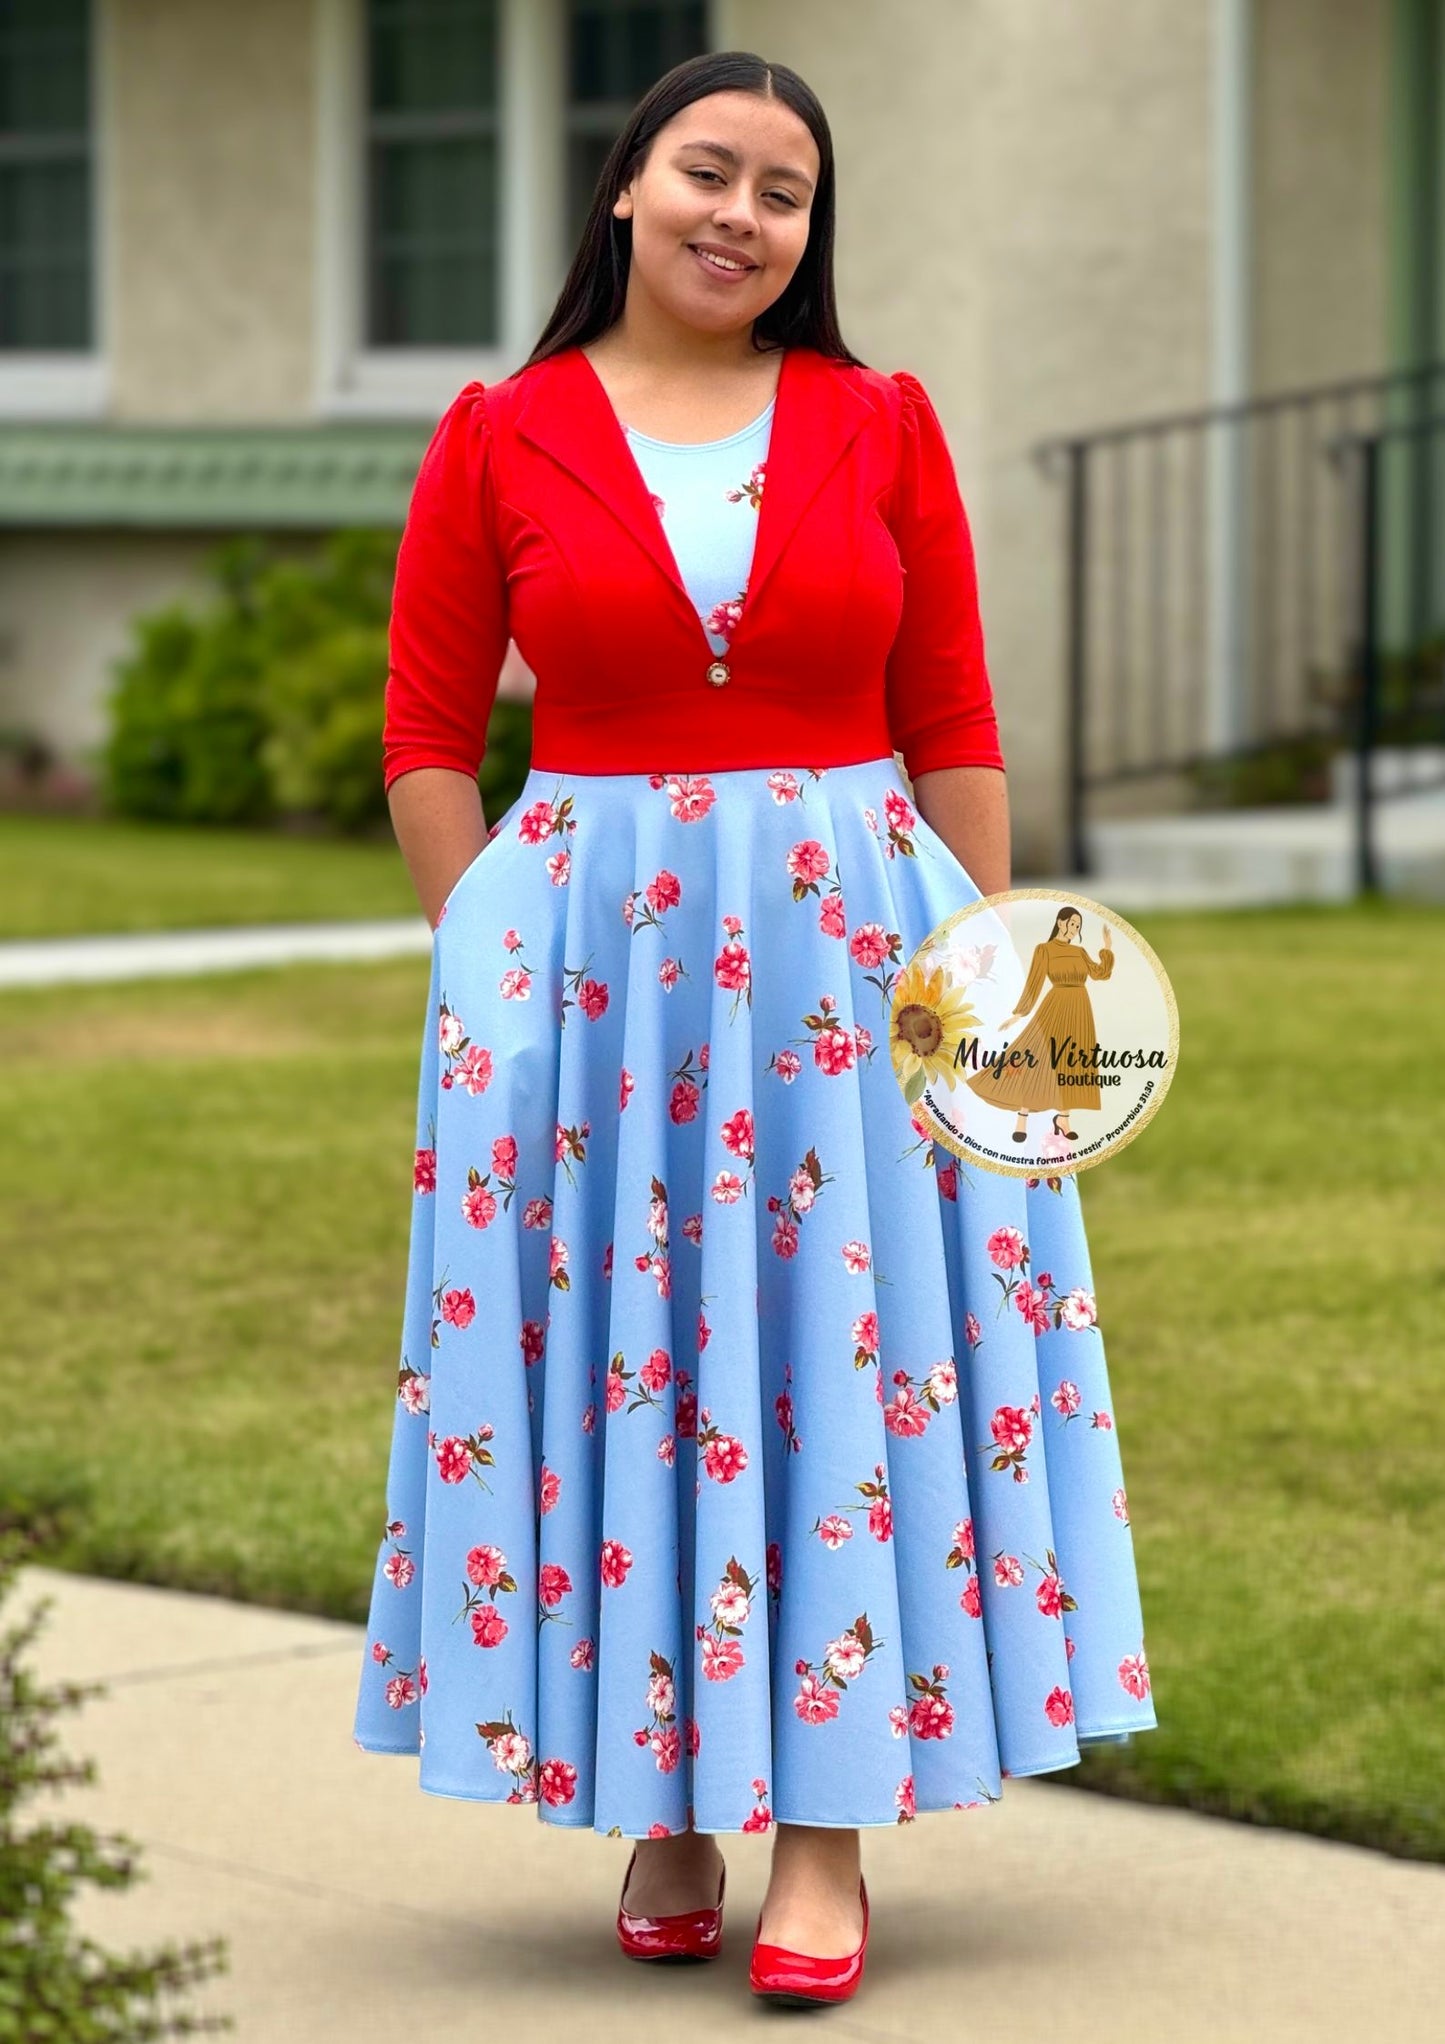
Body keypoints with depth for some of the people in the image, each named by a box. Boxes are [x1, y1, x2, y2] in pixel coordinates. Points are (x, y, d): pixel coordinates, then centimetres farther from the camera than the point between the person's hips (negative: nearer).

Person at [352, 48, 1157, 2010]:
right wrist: (496, 969, -2)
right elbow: (426, 740, 6)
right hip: (586, 949, 0)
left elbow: (954, 729, 6)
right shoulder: (501, 436, 3)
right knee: (614, 1372, 2)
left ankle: (827, 1831, 4)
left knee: (850, 1360, -2)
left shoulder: (881, 422, 5)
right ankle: (666, 1814, 14)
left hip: (853, 947, 0)